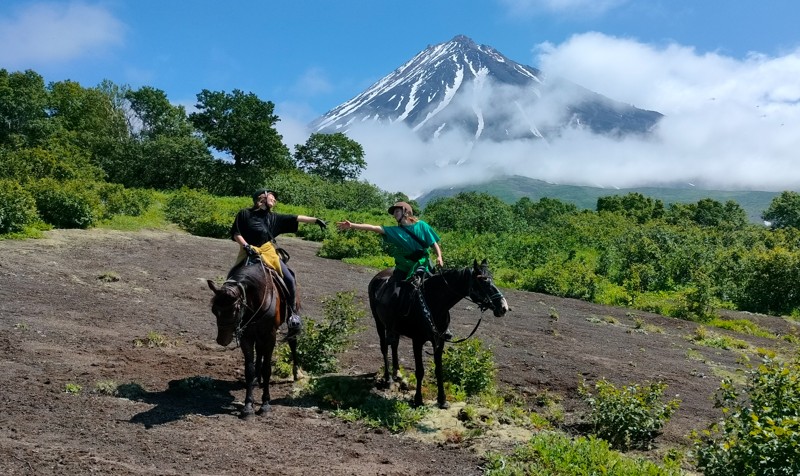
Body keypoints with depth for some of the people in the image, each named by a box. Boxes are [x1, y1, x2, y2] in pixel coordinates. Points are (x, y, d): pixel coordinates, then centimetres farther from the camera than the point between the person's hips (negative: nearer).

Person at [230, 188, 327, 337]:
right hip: (249, 253, -2)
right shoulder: (244, 214, 4)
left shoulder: (273, 217, 15)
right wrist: (246, 246, -14)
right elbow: (235, 233, 2)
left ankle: (293, 314, 1)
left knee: (290, 280, -12)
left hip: (268, 253, 2)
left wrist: (315, 220, 8)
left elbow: (295, 218, 12)